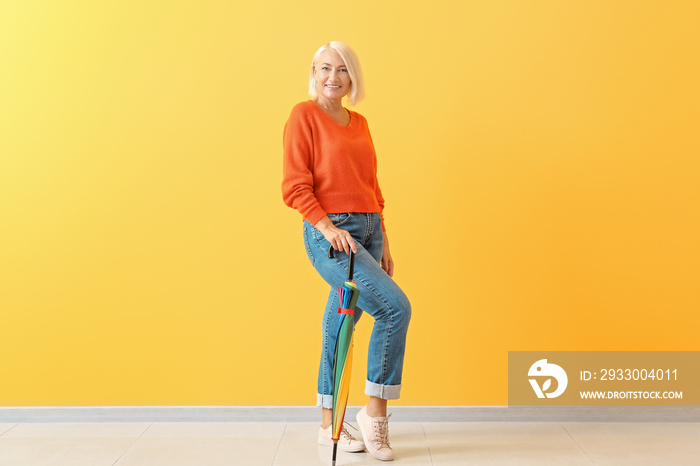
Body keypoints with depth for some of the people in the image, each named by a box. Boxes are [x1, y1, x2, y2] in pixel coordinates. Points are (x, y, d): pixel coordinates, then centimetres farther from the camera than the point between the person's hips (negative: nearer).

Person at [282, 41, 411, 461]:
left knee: (340, 324, 11)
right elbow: (295, 186, -10)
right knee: (396, 307, -17)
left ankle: (329, 426, 23)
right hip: (330, 233, -6)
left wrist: (383, 243, 15)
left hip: (368, 230, 7)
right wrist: (328, 228, -20)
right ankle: (375, 412, -2)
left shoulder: (360, 123, 16)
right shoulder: (304, 115, -3)